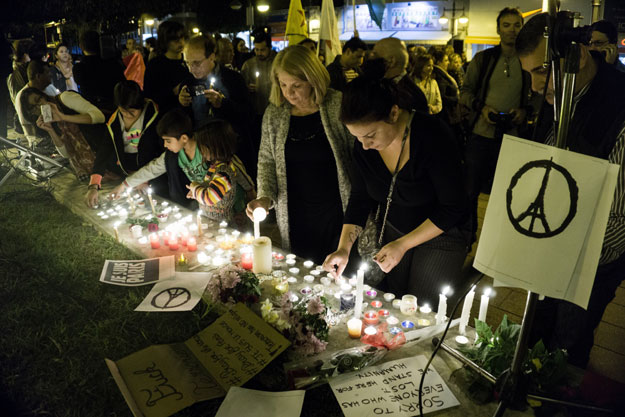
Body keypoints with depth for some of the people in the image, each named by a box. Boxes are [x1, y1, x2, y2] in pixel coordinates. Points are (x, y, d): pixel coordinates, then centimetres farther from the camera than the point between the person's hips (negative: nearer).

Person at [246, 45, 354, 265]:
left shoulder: (338, 106, -10)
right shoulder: (274, 113, 0)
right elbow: (266, 159, 9)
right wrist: (265, 197, -7)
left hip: (337, 214, -2)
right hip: (295, 218, 3)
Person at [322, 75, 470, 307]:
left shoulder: (433, 137, -27)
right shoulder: (363, 146, -11)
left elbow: (452, 208, -21)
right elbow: (360, 199, 0)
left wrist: (403, 244, -21)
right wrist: (344, 248, -11)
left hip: (441, 235, -4)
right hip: (393, 232, 5)